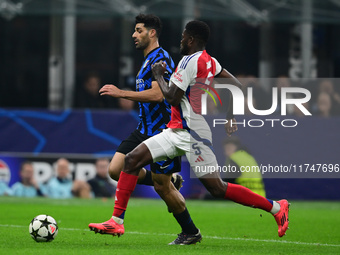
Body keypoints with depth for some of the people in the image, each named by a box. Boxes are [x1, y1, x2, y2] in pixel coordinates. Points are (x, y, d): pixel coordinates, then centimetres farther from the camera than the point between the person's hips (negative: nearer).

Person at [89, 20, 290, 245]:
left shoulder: (190, 61, -15)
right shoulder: (208, 61, 12)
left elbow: (172, 98, -17)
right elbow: (236, 86, 17)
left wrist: (159, 75, -2)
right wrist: (230, 115, 25)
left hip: (192, 133, -10)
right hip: (178, 131, 10)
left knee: (217, 189, -10)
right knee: (133, 160, 1)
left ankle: (276, 207, 0)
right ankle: (117, 221, 2)